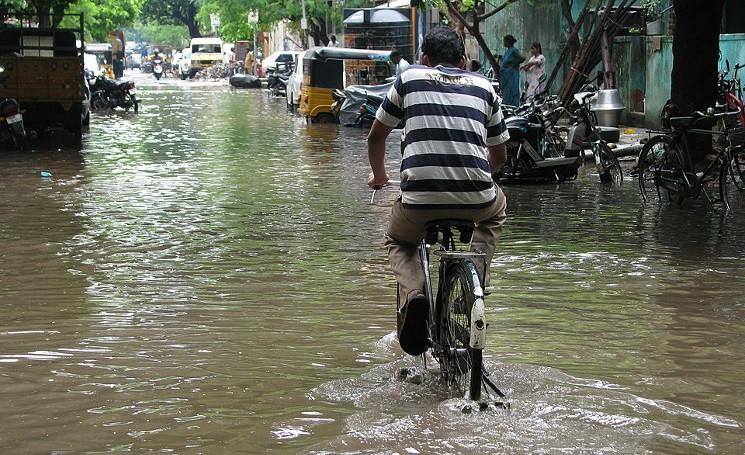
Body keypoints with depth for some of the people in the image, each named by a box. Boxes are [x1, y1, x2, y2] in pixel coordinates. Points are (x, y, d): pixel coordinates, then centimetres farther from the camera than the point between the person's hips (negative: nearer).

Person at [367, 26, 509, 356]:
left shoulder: (409, 78, 13)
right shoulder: (483, 87, 18)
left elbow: (376, 137, 21)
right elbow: (499, 155, 24)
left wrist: (378, 175, 41)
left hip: (419, 199, -1)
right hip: (475, 200, 2)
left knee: (398, 242, 30)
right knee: (496, 209, 38)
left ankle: (413, 293, -1)